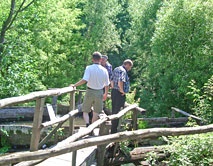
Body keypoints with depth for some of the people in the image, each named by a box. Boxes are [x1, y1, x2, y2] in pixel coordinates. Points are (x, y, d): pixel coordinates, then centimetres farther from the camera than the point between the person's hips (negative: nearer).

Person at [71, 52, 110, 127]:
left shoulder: (89, 68, -11)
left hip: (90, 92, -2)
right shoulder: (104, 70, -1)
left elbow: (84, 80, -24)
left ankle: (87, 123, -11)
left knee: (85, 111, 13)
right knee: (96, 113, 15)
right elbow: (107, 85, 4)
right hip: (99, 93, 2)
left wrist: (74, 85, -12)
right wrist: (105, 94, 19)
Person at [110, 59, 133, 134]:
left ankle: (113, 130, 27)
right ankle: (113, 131, 2)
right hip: (120, 94, -10)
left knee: (114, 111, 17)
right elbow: (120, 81, -31)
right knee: (117, 112, -3)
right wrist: (122, 90, -20)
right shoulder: (123, 71, -16)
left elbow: (112, 80, 22)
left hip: (114, 92, 10)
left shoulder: (116, 69, 15)